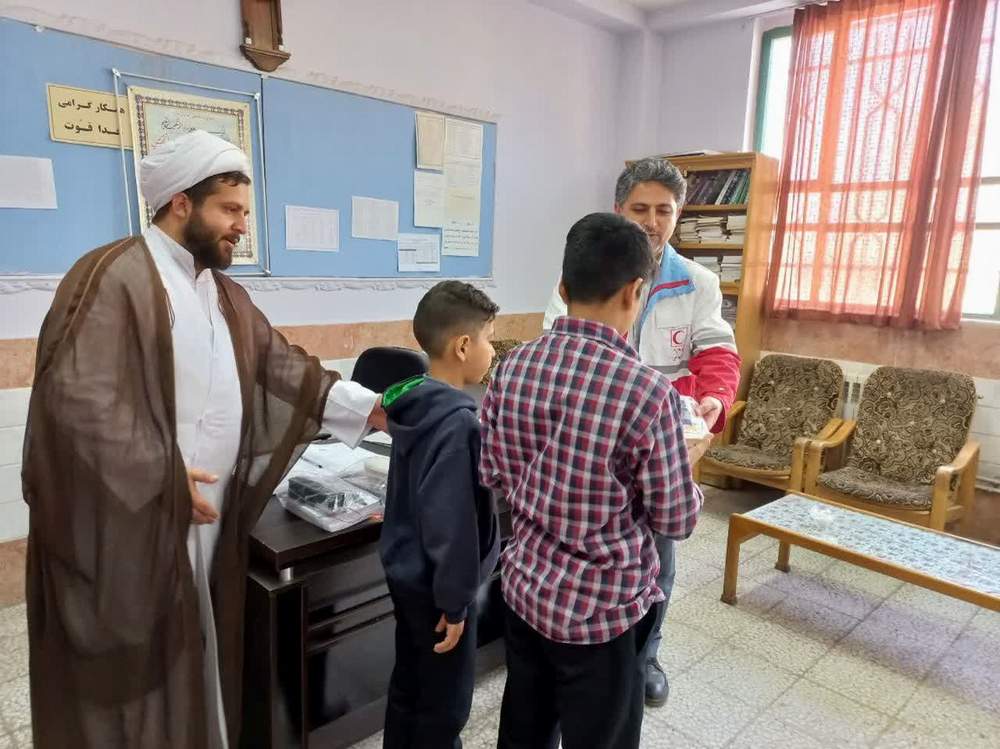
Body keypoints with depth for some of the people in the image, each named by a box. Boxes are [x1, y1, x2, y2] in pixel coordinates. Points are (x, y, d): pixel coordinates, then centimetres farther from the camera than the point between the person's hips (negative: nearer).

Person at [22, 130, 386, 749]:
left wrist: (367, 407, 2)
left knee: (195, 658, 21)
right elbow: (76, 393, -23)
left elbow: (281, 365, 10)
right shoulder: (114, 277, -16)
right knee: (135, 667, 9)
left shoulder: (226, 294, 12)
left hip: (208, 515, 8)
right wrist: (163, 474, -22)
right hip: (131, 524, -7)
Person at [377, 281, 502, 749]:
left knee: (408, 683, 24)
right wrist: (455, 600, -18)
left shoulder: (414, 400, 0)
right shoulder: (458, 421, -28)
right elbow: (451, 521, -27)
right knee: (445, 702, 12)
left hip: (406, 569, 9)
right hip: (434, 582, -9)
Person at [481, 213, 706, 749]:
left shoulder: (513, 367, -8)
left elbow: (493, 475, 3)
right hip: (601, 609, -5)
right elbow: (676, 521, -13)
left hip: (524, 588, 5)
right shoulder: (647, 391, -23)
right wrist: (688, 460, 5)